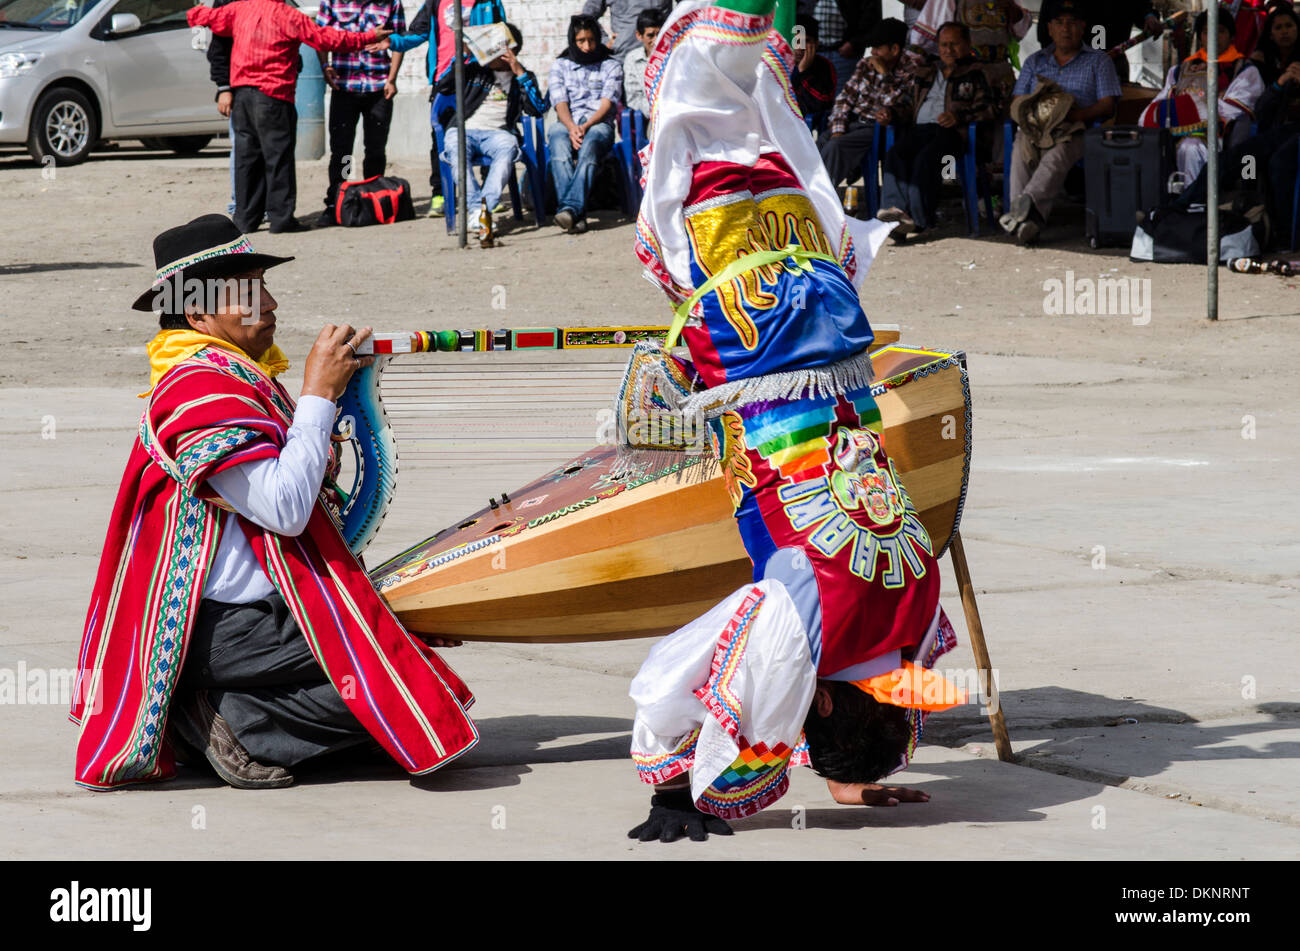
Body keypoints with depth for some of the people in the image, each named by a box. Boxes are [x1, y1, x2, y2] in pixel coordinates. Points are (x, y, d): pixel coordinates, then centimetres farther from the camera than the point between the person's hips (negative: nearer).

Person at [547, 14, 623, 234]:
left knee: (590, 142, -39)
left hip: (598, 124, -1)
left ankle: (570, 208, -58)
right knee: (558, 137, -38)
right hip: (568, 123, 1)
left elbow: (607, 104, 2)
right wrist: (572, 128, -15)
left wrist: (586, 126, -17)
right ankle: (577, 215, -52)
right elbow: (560, 102, 6)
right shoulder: (560, 65, 21)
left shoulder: (611, 66, 16)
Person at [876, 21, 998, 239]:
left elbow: (989, 108, 2)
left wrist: (959, 117, -14)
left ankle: (917, 218, -43)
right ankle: (896, 207, -44)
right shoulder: (925, 74, 34)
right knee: (895, 154, -29)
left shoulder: (976, 72, 15)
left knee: (926, 158, -36)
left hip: (952, 131, -5)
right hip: (920, 128, 5)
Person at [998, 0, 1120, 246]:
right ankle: (1028, 219, -53)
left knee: (1057, 154, -40)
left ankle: (1026, 203, -66)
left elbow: (1107, 105, 6)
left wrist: (1076, 115, -13)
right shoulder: (1035, 62, 28)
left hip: (1077, 131, -3)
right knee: (1022, 150, -36)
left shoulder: (1099, 61, 19)